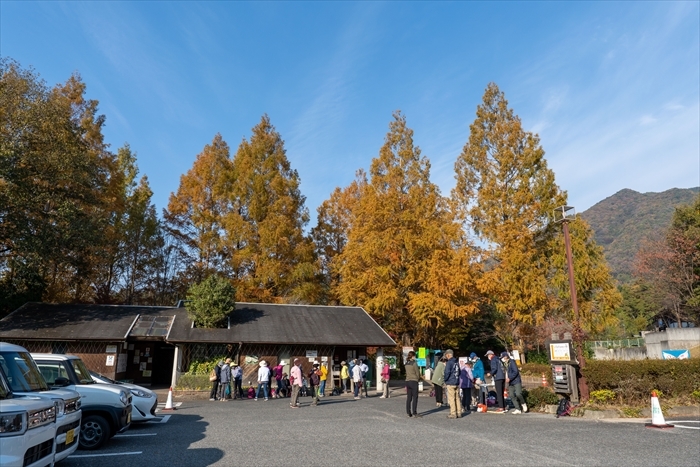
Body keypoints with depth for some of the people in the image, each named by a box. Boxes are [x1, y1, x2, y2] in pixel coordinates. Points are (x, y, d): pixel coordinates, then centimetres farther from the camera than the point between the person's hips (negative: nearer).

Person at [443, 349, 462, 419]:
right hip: (457, 383, 8)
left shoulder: (449, 362, -14)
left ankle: (453, 414, -1)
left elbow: (447, 372, -18)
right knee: (457, 398, 11)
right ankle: (459, 413, 14)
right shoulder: (457, 362, 11)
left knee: (451, 399, -2)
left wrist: (445, 380, -4)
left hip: (450, 383, -8)